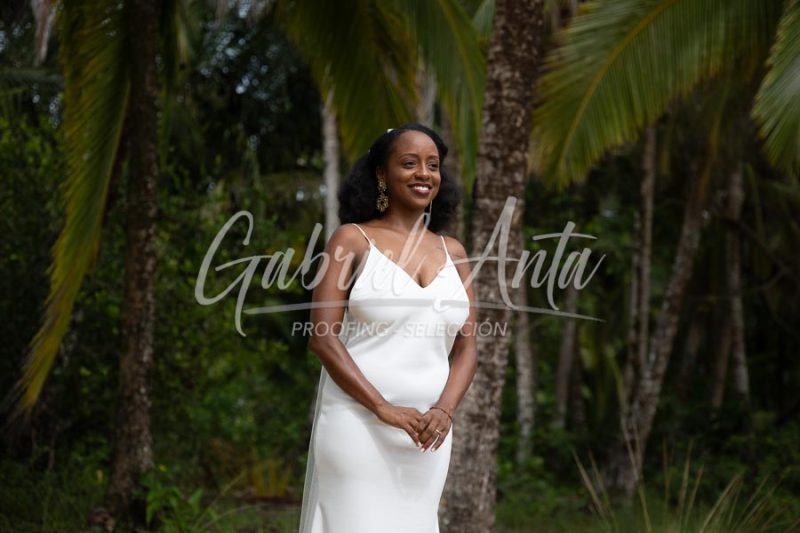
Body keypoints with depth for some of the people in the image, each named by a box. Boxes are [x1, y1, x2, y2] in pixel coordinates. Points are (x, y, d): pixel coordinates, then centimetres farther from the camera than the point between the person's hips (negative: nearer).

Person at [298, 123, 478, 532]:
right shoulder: (352, 239, -1)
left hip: (427, 433, 4)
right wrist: (384, 409, -17)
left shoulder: (452, 252, 11)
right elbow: (322, 337, -8)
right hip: (357, 424, -4)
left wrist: (443, 411, -10)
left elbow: (466, 348, 9)